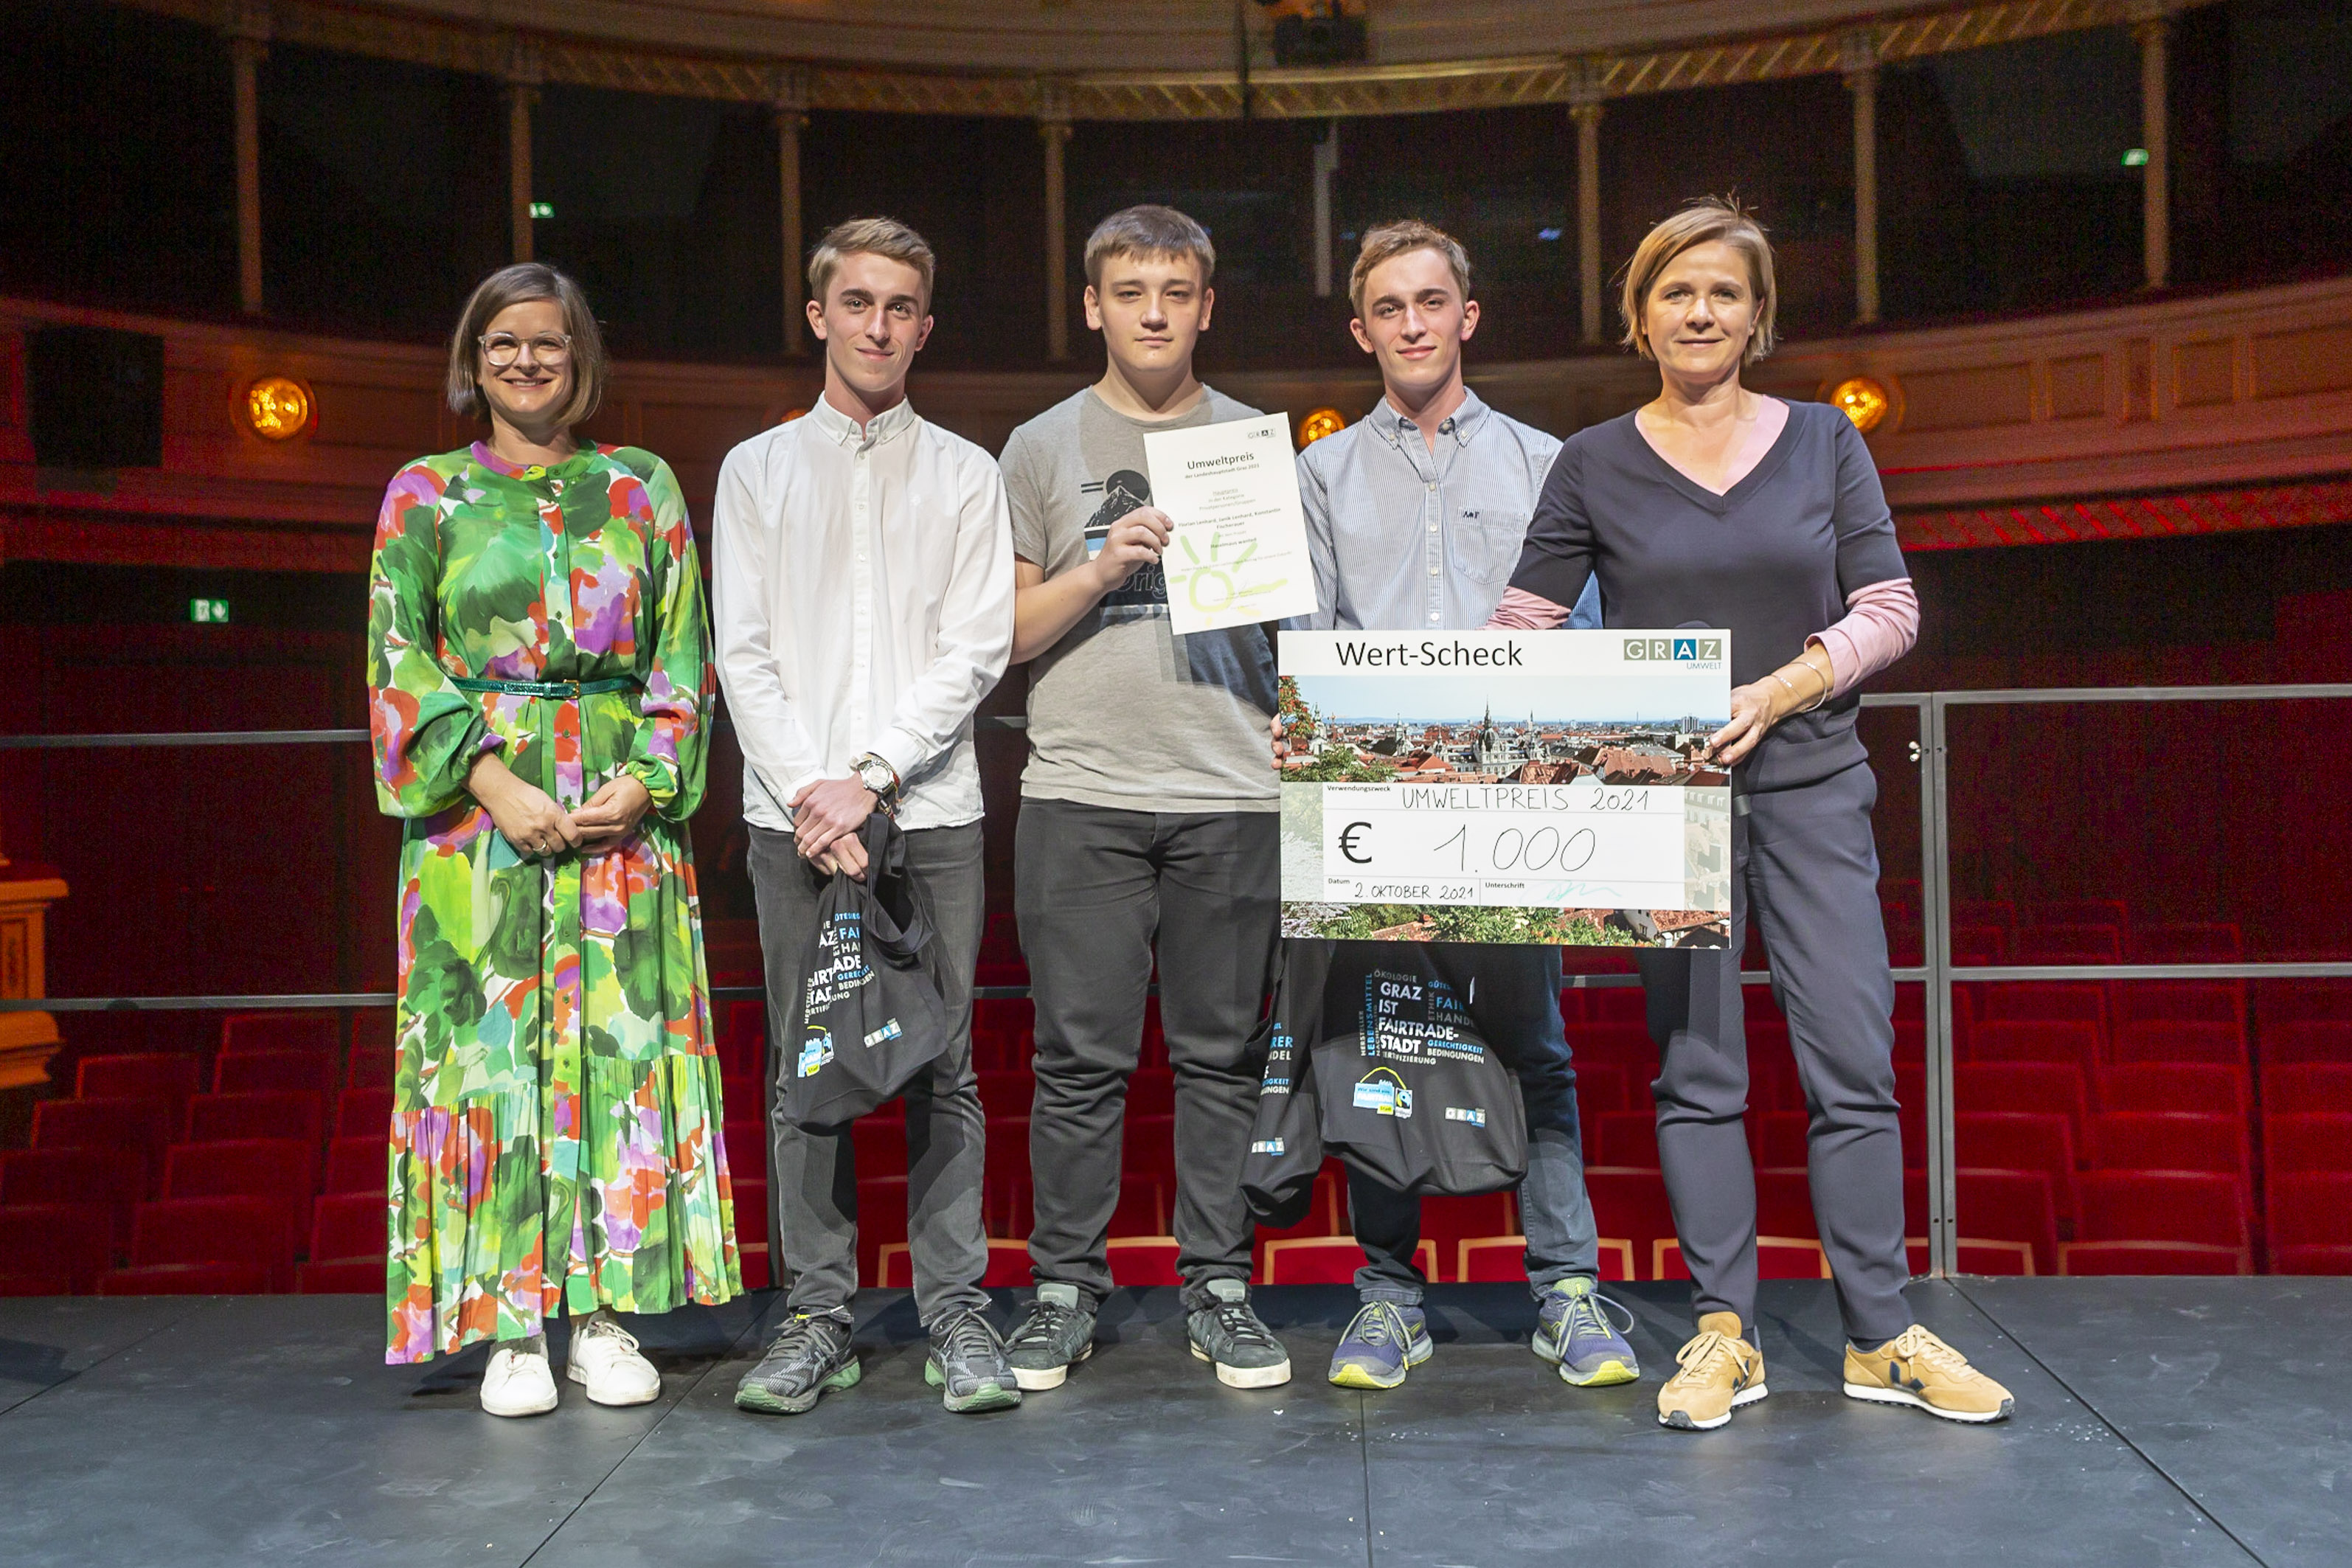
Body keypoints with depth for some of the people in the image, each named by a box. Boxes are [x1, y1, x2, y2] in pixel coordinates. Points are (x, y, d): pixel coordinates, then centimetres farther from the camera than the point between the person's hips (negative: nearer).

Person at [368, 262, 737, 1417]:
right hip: (477, 803, -1)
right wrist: (492, 779, -12)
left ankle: (604, 1313, 6)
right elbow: (400, 662, 1)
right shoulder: (425, 495, 10)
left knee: (621, 1041, -1)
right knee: (491, 1042, -3)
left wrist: (646, 779, -8)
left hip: (624, 806, 1)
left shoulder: (642, 488, 12)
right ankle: (511, 1324, 4)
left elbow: (685, 653, 7)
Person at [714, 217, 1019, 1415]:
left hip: (929, 810, -1)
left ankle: (958, 1316, 8)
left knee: (942, 1068, 1)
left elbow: (975, 651, 1)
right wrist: (807, 791, -8)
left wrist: (872, 777, -10)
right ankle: (817, 1318, 11)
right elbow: (743, 653, 5)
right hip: (793, 811, 1)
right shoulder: (757, 469, 12)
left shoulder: (966, 475, 10)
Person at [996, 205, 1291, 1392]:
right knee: (1081, 1055, 1)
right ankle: (1064, 1289, 12)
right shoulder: (1042, 447, 12)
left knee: (1221, 1052, 4)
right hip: (1082, 791, -1)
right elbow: (1010, 633, 8)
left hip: (1230, 794, 1)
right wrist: (1103, 568, -8)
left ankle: (1219, 1285, 14)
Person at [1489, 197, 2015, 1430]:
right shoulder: (1595, 465, 6)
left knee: (1853, 1059, -2)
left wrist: (1776, 691, -12)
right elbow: (1522, 625, 3)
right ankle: (1723, 1333, 13)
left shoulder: (1823, 441, 8)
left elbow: (1888, 610, 3)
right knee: (1695, 1071, 3)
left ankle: (1880, 1337, 10)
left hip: (1810, 781, 1)